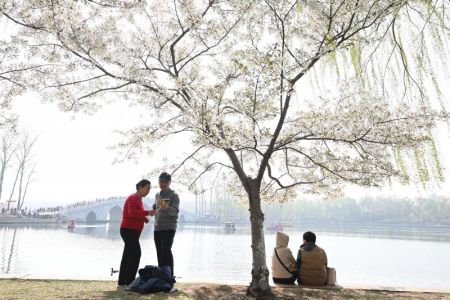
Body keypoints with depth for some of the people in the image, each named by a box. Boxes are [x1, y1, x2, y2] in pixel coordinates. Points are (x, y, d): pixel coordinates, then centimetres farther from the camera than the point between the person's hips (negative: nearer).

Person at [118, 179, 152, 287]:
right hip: (129, 230, -10)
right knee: (136, 254, -14)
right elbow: (132, 213, -28)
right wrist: (147, 212, -28)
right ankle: (129, 282, -12)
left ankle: (122, 282, 12)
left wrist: (144, 218, 4)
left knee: (128, 256, 8)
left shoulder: (138, 199, 17)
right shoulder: (133, 198, -13)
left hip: (132, 231, 10)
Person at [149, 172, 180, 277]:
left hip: (168, 228, -7)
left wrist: (167, 208, -40)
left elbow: (175, 211, -19)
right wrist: (153, 211, 8)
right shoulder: (157, 195, 16)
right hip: (157, 228, 7)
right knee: (159, 252, 9)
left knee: (166, 251, -15)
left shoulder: (174, 195, -6)